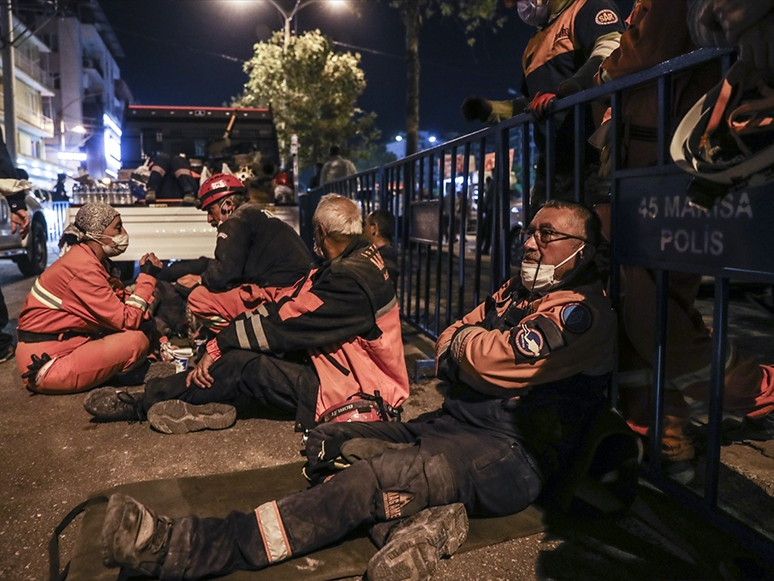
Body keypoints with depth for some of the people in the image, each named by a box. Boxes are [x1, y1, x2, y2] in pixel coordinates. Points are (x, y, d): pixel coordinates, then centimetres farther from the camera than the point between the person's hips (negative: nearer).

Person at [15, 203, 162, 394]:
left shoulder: (88, 257, 9)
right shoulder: (84, 267, -21)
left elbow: (116, 298, 9)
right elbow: (127, 321, -20)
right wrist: (147, 276, -12)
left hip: (62, 341, 10)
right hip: (45, 364, -10)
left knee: (140, 323, 8)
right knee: (136, 340, -22)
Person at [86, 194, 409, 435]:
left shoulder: (350, 280, -24)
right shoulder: (358, 260, 8)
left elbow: (284, 326, -23)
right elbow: (285, 309, 3)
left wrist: (221, 345, -12)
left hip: (348, 392, -9)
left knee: (243, 364, -15)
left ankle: (143, 404, 2)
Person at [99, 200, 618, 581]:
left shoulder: (584, 312, -8)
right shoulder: (517, 291, 21)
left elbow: (494, 361, -20)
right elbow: (447, 351, 16)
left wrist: (469, 340, 1)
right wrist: (482, 350, -5)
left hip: (515, 452, -9)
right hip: (457, 426, 9)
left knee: (374, 475, -31)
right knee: (330, 442, -5)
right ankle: (419, 520, -28)